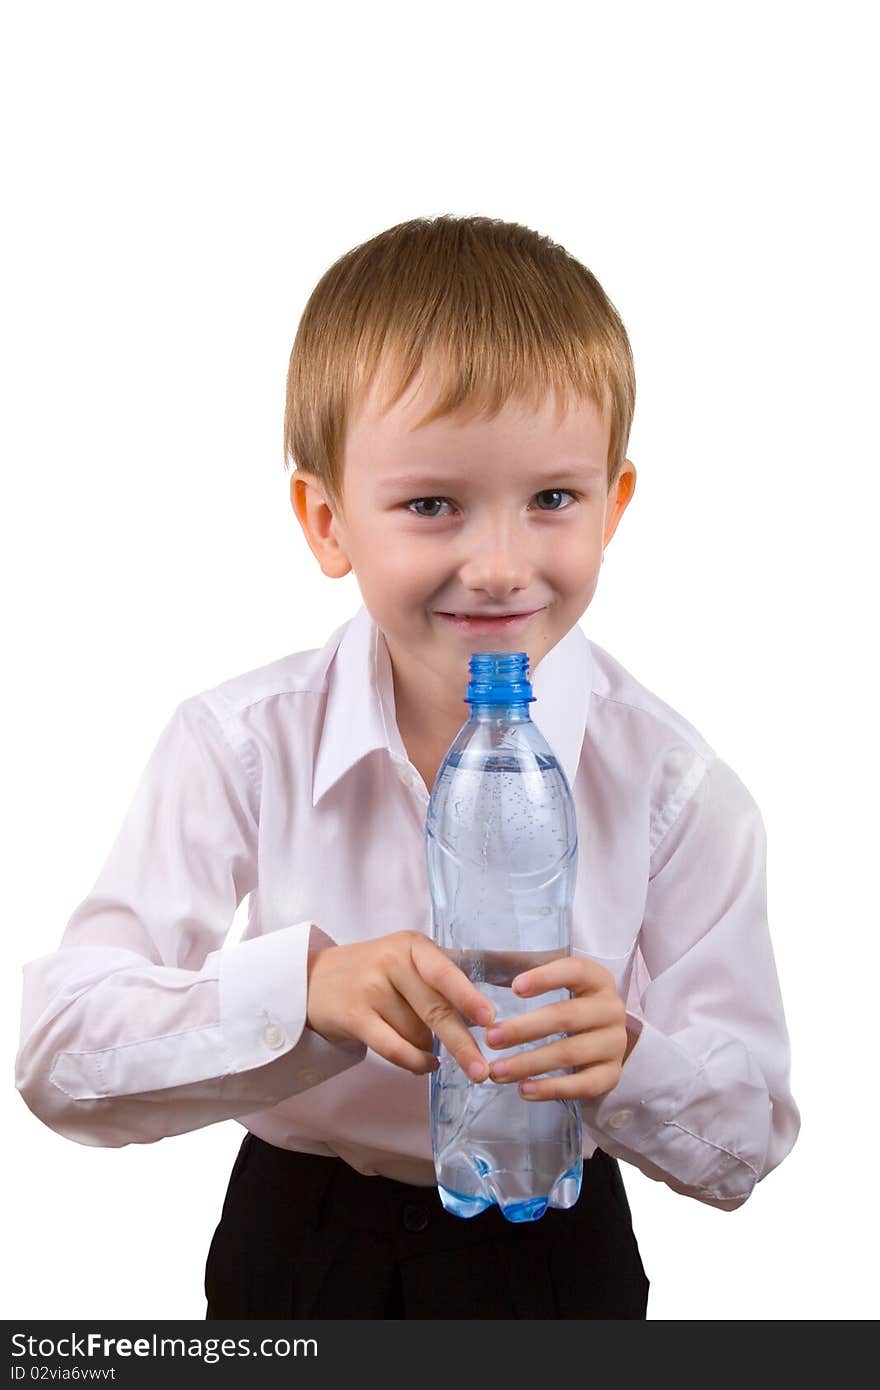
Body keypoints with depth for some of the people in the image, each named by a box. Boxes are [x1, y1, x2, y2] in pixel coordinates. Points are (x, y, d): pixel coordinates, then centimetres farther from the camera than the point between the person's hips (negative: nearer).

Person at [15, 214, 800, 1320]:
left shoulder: (671, 784, -19)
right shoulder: (241, 748, -19)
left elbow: (745, 1145, -13)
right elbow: (60, 1060, -23)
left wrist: (625, 1056, -35)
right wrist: (303, 990, -39)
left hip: (559, 1259, 0)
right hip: (297, 1249, 0)